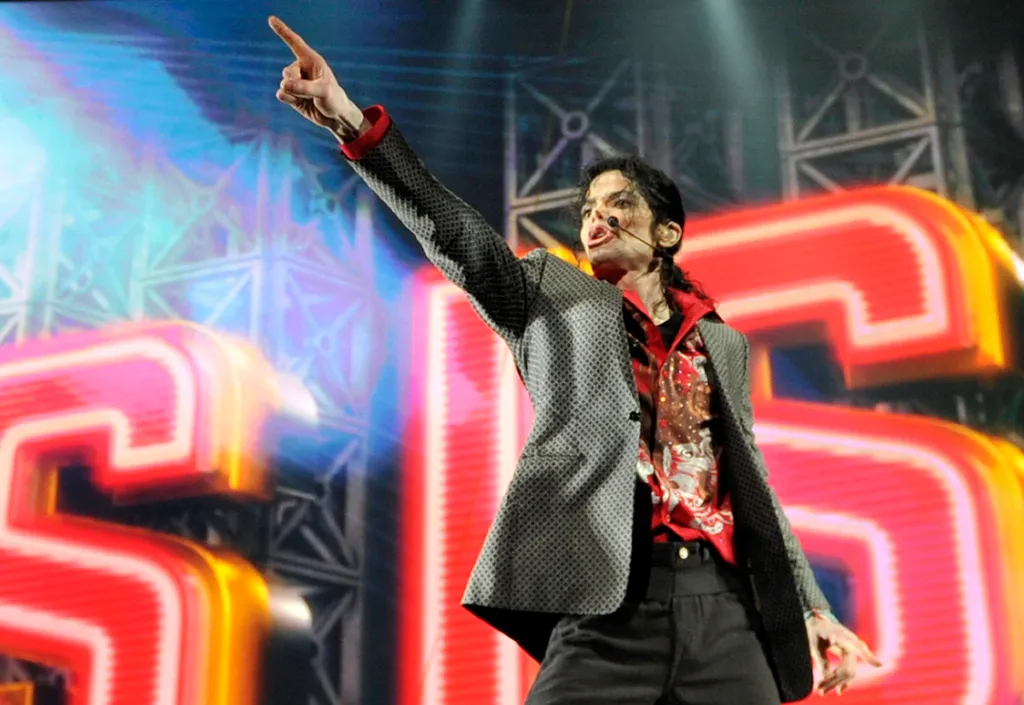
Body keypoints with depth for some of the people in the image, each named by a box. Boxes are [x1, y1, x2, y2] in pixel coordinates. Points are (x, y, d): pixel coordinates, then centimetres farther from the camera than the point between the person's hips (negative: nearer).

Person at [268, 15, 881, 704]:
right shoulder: (553, 297, 14)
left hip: (725, 612, 3)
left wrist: (811, 604, 19)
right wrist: (353, 121, -16)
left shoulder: (724, 344, 22)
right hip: (607, 608, -3)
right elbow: (460, 238, -1)